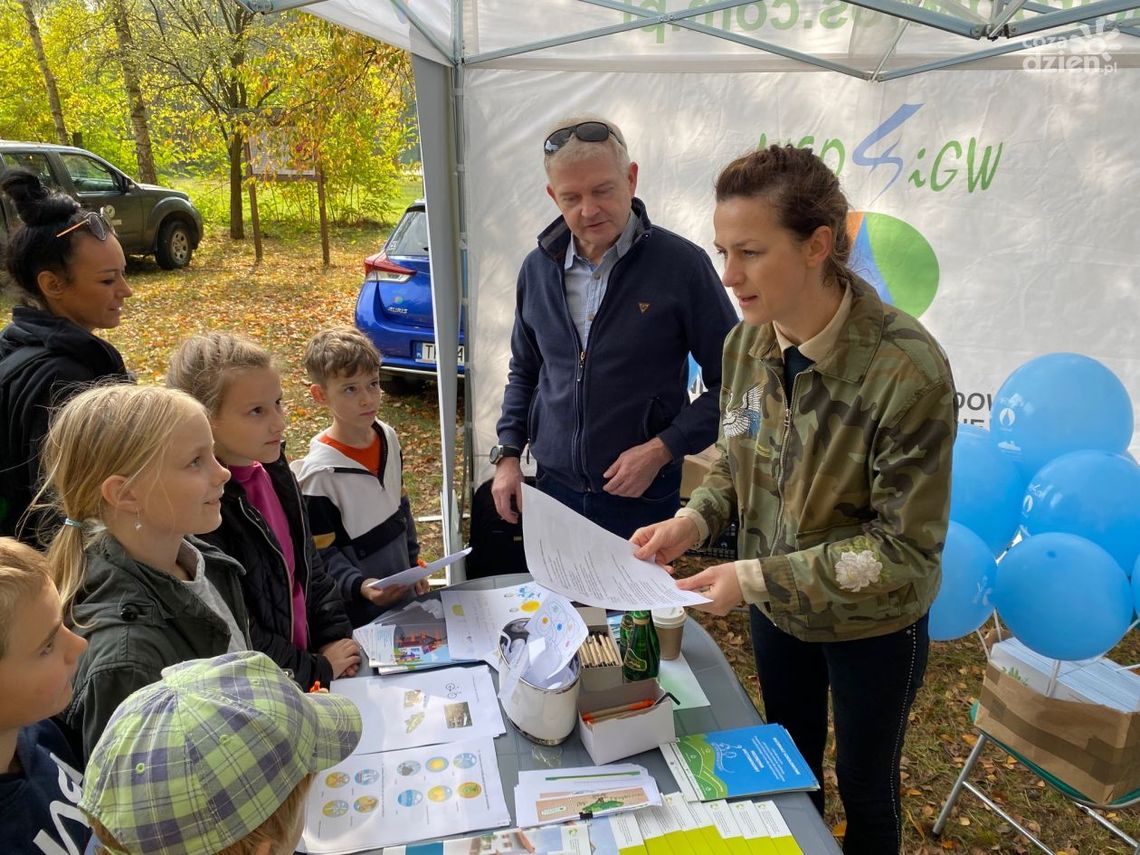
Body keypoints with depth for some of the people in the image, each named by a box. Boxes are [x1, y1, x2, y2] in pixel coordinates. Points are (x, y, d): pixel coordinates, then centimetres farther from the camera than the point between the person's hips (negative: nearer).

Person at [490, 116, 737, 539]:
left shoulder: (681, 263, -12)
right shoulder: (538, 268, 3)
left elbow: (730, 380, -8)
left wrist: (662, 449, -16)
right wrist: (507, 452, 5)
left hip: (643, 494, -4)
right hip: (553, 486, 4)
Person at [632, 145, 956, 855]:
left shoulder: (907, 370, -31)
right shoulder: (746, 343, -12)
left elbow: (906, 549, -25)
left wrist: (756, 577, -27)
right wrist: (695, 520, -15)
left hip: (871, 626, -5)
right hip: (776, 610, 5)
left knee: (864, 779, 21)